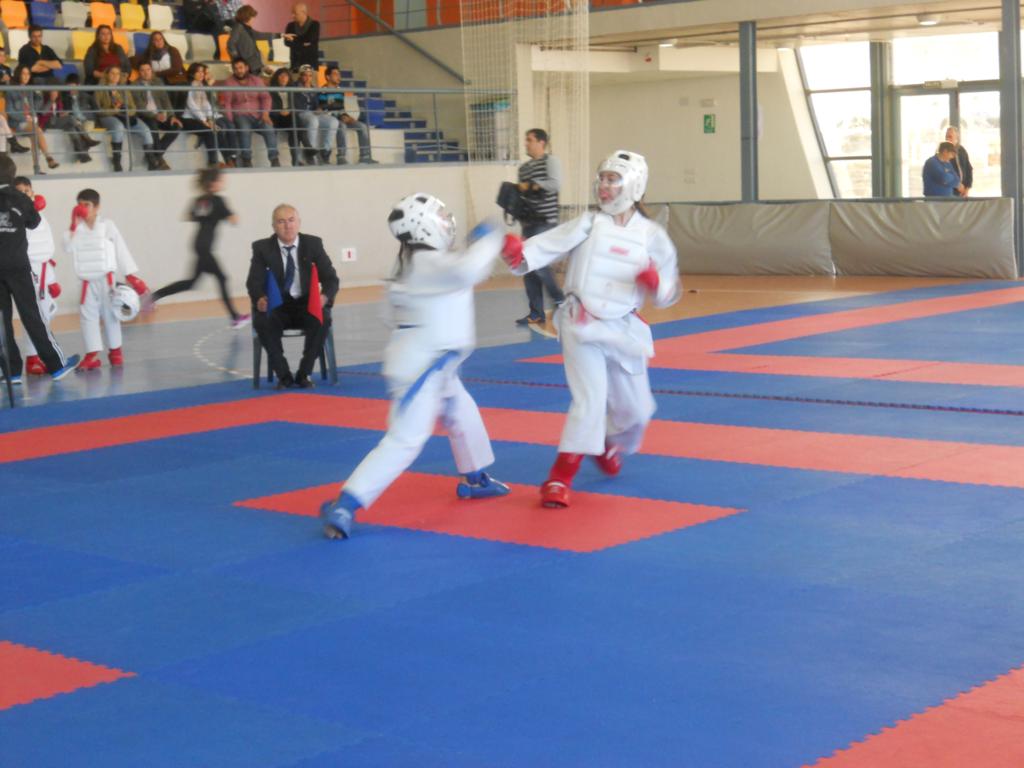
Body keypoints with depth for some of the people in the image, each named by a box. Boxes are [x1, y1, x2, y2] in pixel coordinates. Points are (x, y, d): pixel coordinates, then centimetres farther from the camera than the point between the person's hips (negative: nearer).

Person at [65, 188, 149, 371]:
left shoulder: (107, 225, -5)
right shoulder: (76, 228, 2)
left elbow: (121, 249, -2)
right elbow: (68, 248, -14)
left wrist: (131, 275, -4)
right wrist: (74, 226, -19)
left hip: (106, 278, -2)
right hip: (87, 281, 2)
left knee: (110, 314, 8)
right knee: (87, 315, -3)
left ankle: (115, 350, 22)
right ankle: (92, 355, -3)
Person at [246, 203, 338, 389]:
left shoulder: (313, 244, 3)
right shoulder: (262, 248, 1)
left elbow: (330, 278, 0)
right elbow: (254, 282, -6)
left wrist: (325, 296, -23)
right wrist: (259, 299, -30)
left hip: (307, 304, 0)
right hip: (276, 305, 0)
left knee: (322, 319, -32)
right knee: (262, 322, -33)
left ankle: (304, 374, -17)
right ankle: (283, 375, -19)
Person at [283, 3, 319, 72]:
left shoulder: (314, 24, -1)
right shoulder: (290, 25, 10)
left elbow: (310, 40, -13)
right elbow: (287, 42, -1)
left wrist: (294, 39, -10)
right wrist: (302, 44, -15)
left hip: (311, 62, -3)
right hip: (295, 62, 3)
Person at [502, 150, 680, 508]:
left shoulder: (651, 236, -1)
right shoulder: (589, 224, -5)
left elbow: (670, 293, 5)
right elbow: (549, 244, -19)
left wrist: (656, 284, -19)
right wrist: (520, 254, -40)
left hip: (624, 330, 3)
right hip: (583, 326, -3)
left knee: (635, 408, 15)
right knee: (590, 399, -17)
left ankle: (608, 446, 48)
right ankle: (559, 479, -9)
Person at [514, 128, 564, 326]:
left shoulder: (550, 161, -5)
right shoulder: (523, 168, 16)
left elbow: (555, 184, -20)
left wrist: (531, 185, -16)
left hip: (546, 222, -7)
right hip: (529, 223, 7)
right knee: (528, 267, 5)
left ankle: (561, 301, 5)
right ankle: (536, 314, 11)